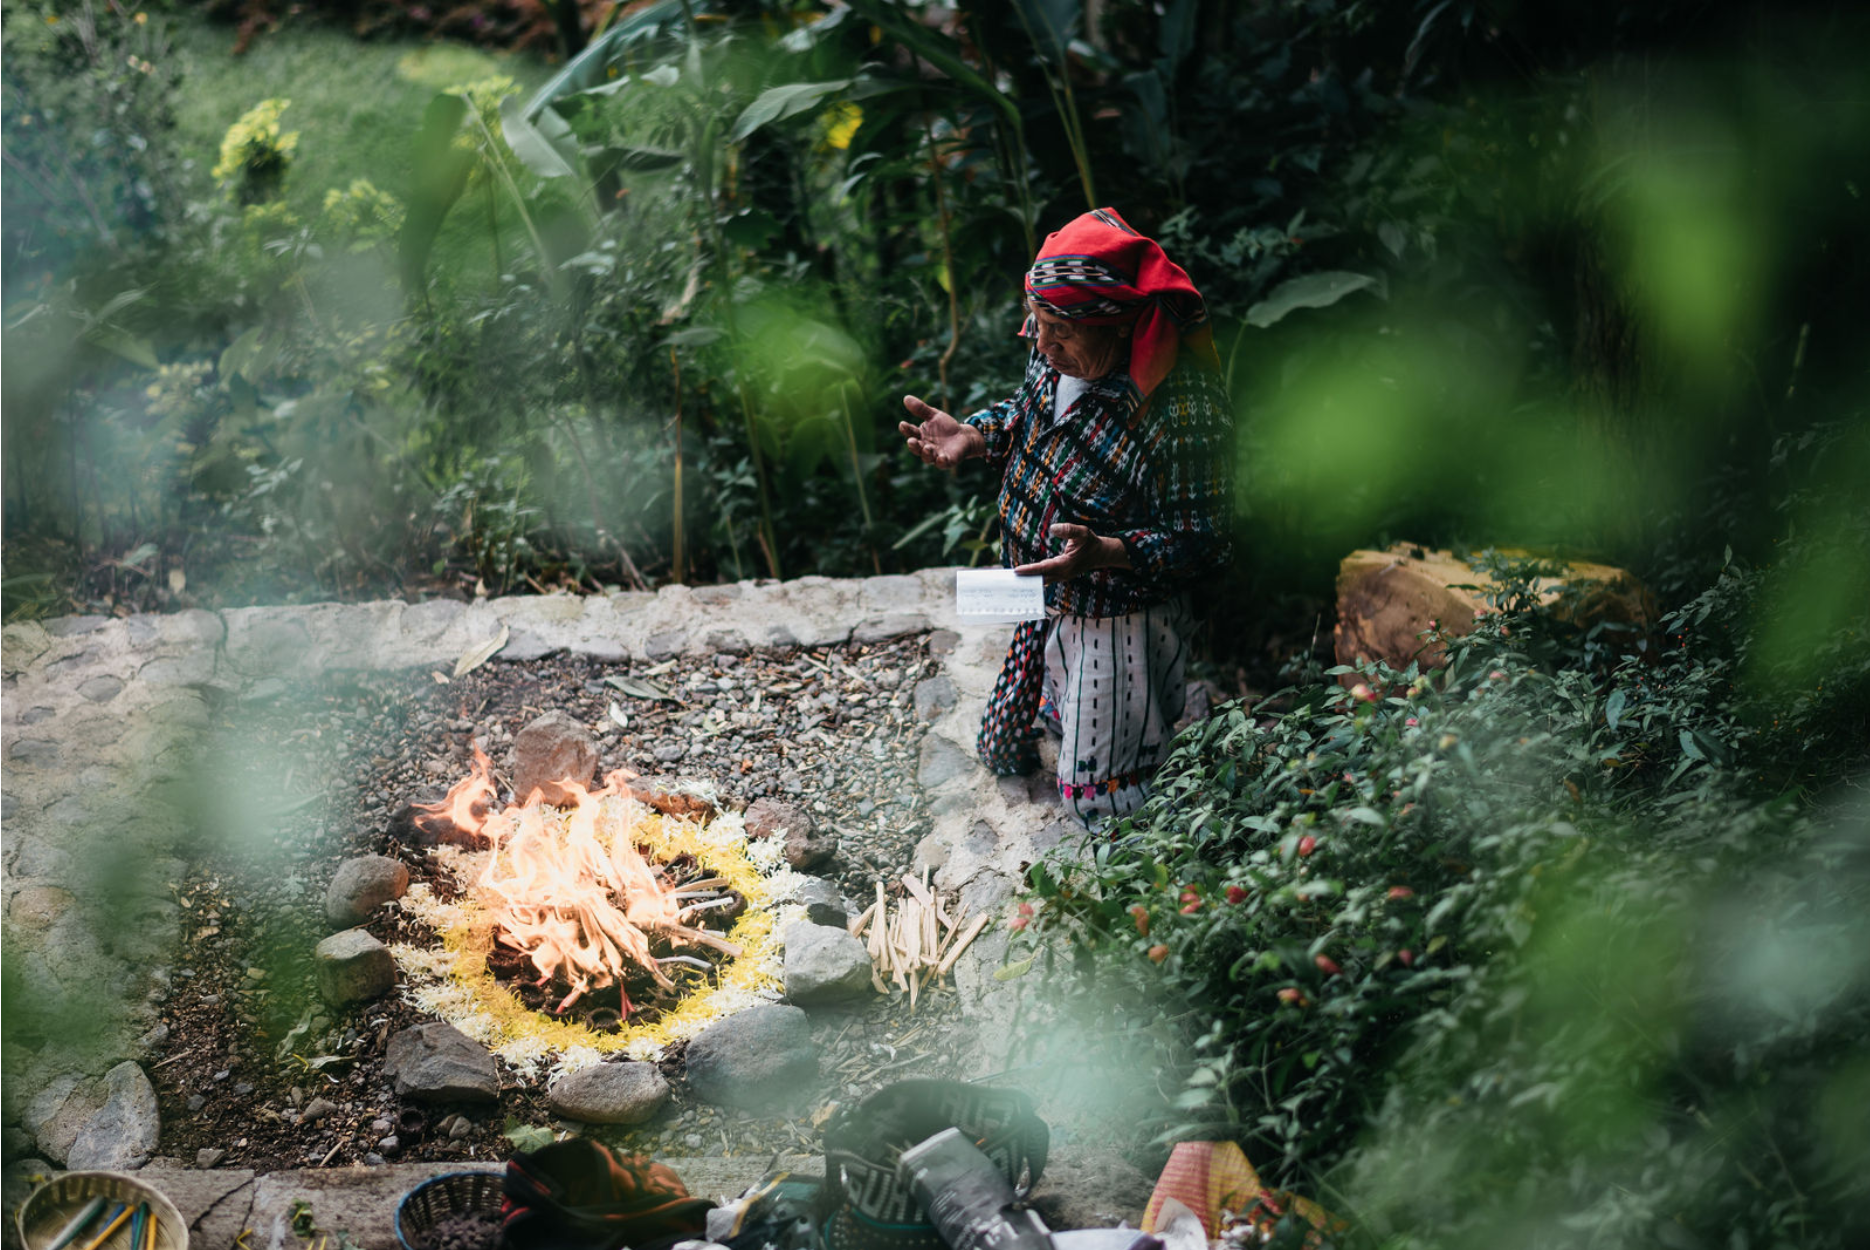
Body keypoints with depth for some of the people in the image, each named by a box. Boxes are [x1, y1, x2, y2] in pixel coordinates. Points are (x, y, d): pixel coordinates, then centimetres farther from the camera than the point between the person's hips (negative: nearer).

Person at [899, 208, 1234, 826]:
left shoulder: (1185, 415, -34)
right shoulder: (1059, 354, -11)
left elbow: (1199, 538, -26)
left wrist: (1105, 553, -42)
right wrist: (974, 437, -11)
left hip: (1114, 622, -7)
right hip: (1039, 597, 7)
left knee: (1097, 802, 6)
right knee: (1002, 752, 27)